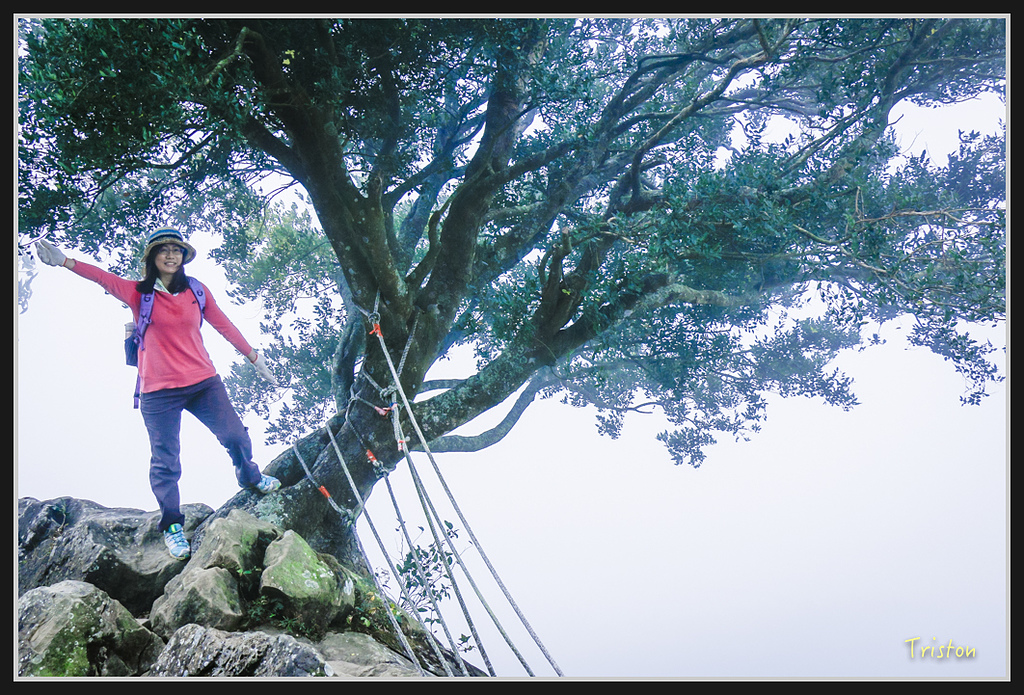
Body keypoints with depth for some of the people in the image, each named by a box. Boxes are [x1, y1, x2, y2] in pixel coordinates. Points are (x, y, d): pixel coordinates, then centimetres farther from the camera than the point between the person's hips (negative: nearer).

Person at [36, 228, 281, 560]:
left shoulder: (197, 292, 6)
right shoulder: (138, 293, -1)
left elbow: (225, 326, 12)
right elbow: (104, 278, -15)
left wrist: (253, 357, 16)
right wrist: (64, 261, -30)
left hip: (203, 383, 3)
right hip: (159, 393, -2)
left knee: (236, 437, 7)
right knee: (165, 462, 0)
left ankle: (250, 477, 38)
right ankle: (172, 525, 14)